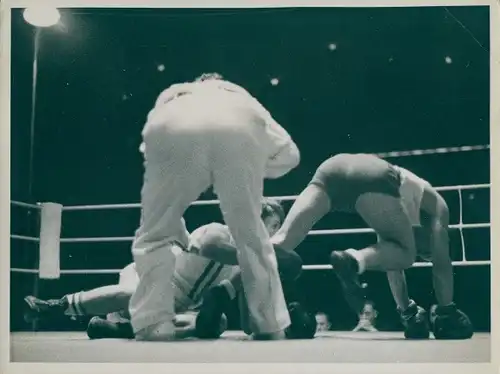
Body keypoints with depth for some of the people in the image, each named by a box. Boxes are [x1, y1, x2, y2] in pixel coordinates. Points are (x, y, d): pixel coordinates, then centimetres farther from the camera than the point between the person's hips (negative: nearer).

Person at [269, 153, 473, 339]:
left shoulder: (390, 218, 43)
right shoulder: (434, 202, 29)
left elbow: (391, 264, 46)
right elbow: (441, 262, 22)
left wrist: (406, 309, 50)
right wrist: (447, 311, 26)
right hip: (372, 178, -6)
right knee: (404, 254, 6)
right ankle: (356, 260, -23)